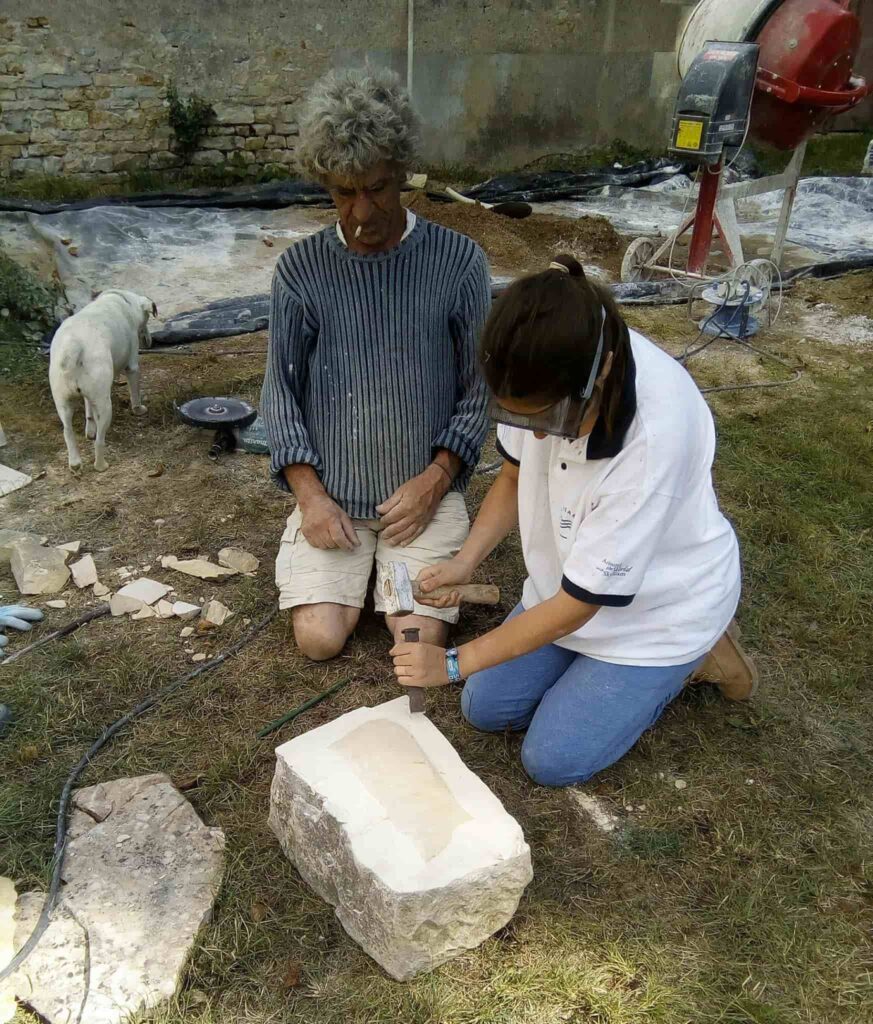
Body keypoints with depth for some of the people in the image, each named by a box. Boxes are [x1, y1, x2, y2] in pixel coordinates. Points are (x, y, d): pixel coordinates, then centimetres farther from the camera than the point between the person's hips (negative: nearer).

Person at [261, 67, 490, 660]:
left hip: (425, 489, 0)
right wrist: (310, 494, -10)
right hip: (332, 492, 1)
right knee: (320, 639, -9)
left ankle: (392, 559, 21)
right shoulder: (301, 269, -3)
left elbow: (479, 388, -1)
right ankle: (356, 562, 22)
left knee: (421, 642, -9)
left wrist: (434, 480, -11)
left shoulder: (458, 262, -6)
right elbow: (281, 390, 0)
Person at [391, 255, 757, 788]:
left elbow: (575, 607, -28)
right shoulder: (546, 376, -23)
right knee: (484, 708, 6)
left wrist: (455, 662, -20)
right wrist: (466, 561, -14)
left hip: (660, 606, -6)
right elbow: (515, 474, 1)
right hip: (569, 583, 6)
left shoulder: (655, 436, -39)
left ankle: (694, 655, 12)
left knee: (553, 759, -3)